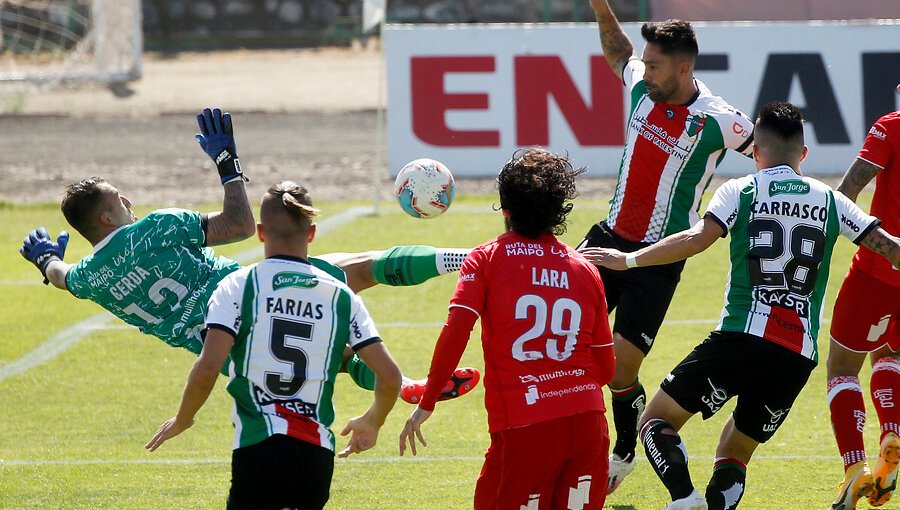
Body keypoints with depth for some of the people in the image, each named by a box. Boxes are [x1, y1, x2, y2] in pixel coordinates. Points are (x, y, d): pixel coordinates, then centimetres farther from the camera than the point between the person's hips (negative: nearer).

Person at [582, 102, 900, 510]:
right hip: (800, 356, 4)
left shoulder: (740, 191, 3)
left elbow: (698, 238, -11)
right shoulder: (829, 201, 13)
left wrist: (628, 260, -4)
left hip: (745, 336, -4)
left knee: (658, 419, 5)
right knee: (734, 453, 19)